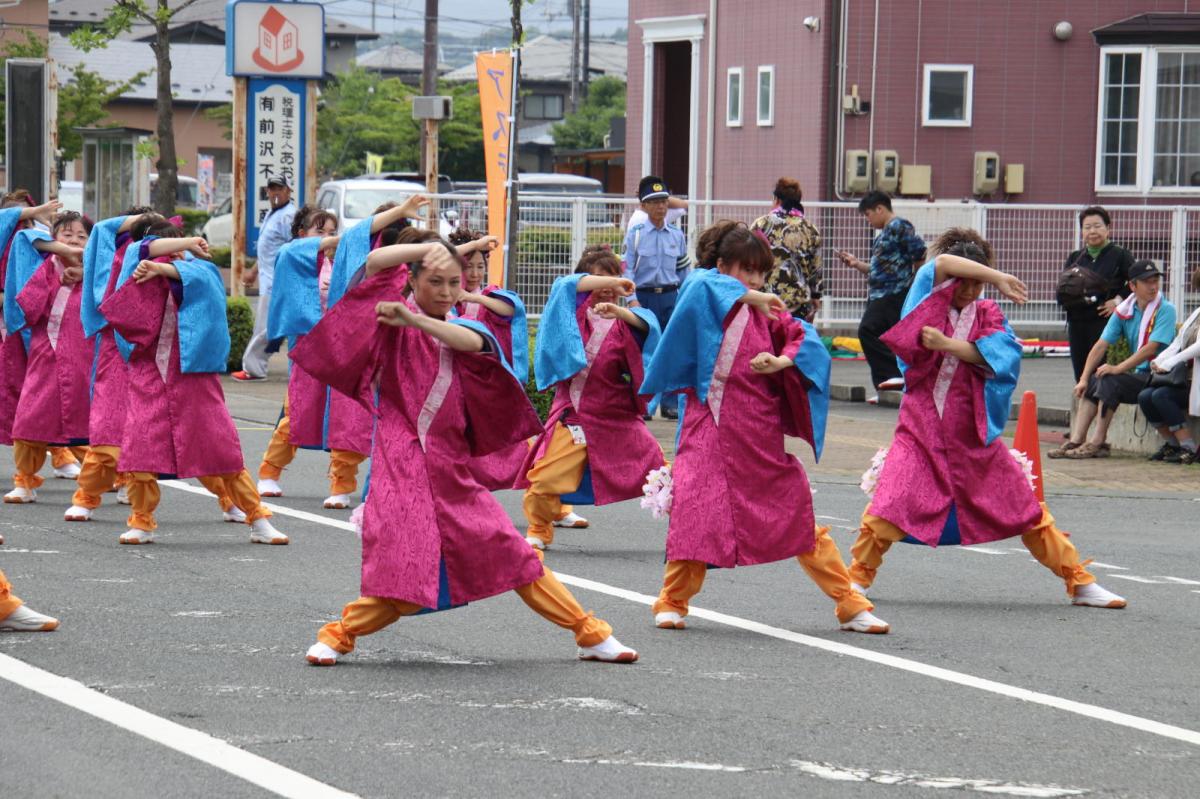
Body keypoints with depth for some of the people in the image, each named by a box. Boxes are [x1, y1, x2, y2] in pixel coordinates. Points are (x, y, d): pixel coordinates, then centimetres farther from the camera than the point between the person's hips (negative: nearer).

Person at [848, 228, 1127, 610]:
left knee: (1025, 507, 6)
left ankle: (1079, 582, 13)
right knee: (889, 503, -16)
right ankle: (858, 576, 5)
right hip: (922, 426, -2)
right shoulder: (929, 301, 2)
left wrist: (948, 345, -22)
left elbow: (998, 355, -11)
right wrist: (999, 279, -14)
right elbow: (943, 264, -17)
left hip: (974, 433, 2)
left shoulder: (988, 314, 8)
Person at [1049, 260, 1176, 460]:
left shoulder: (1165, 310, -11)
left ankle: (1098, 442, -22)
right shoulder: (1123, 312, 7)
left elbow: (1151, 348, -20)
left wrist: (1118, 368, -23)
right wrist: (1084, 378, -7)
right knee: (1092, 382, -7)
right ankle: (1076, 441, -13)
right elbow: (1101, 345, 3)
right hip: (1137, 375, 7)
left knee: (1110, 381, -25)